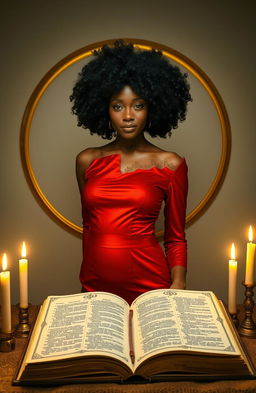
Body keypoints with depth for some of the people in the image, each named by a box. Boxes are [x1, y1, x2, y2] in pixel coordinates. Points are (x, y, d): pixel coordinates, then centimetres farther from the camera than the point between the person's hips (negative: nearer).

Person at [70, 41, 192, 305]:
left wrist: (178, 285, -15)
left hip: (147, 280, -2)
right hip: (95, 281, 3)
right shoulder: (87, 161, 3)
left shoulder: (170, 164, -4)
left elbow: (175, 238, 0)